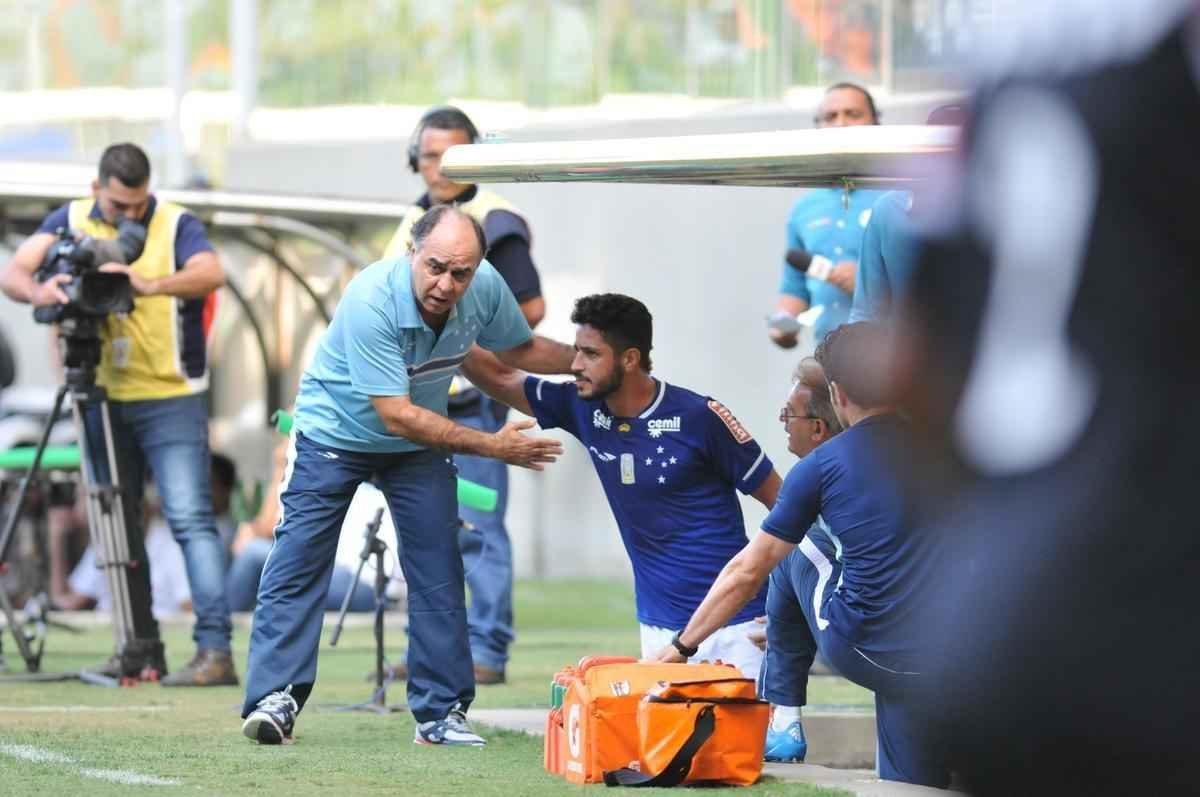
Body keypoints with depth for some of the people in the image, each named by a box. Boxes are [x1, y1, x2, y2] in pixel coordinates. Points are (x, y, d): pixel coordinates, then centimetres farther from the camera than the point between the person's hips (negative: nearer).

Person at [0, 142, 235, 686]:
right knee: (119, 526, 9)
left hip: (171, 398, -5)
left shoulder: (176, 225, -5)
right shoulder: (70, 222, 5)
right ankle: (141, 645, 18)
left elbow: (210, 274, -23)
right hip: (103, 396, 5)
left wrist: (151, 285, -41)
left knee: (190, 519, -13)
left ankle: (216, 650, -18)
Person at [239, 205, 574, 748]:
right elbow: (395, 415, -34)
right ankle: (274, 700, -8)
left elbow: (520, 349, 4)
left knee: (439, 570, -1)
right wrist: (491, 446, -32)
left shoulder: (486, 287, -19)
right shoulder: (371, 301, -36)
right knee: (299, 562, -10)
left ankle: (441, 712, 5)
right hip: (335, 433, -5)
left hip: (420, 441, 5)